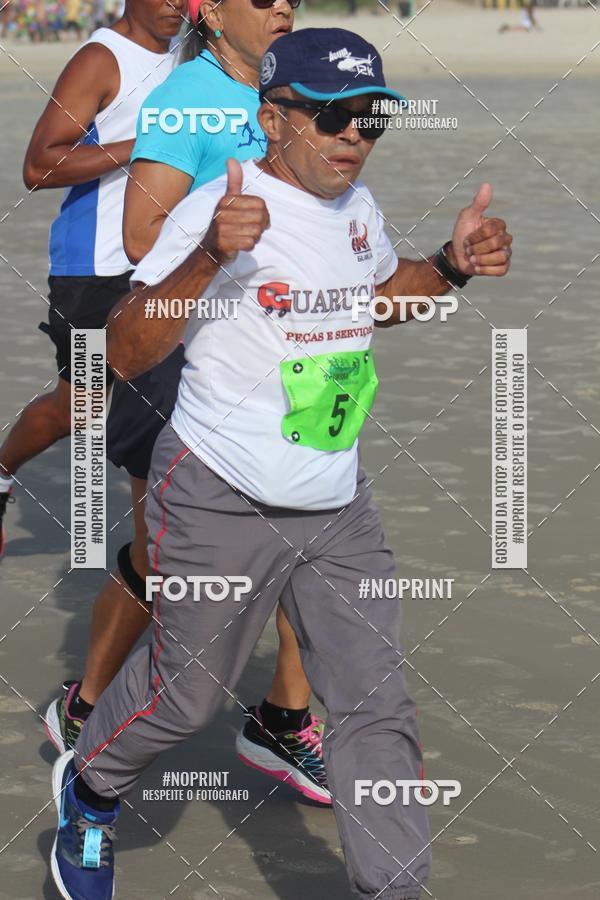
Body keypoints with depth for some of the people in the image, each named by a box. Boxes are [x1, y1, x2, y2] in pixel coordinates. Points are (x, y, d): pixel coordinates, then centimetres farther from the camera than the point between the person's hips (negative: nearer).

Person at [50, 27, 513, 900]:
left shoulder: (357, 207, 5)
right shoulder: (219, 208, -18)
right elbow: (127, 354, -23)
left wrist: (453, 266, 6)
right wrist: (212, 256, -38)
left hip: (339, 510, 6)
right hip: (220, 504, -6)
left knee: (378, 707, 0)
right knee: (186, 693, 10)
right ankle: (89, 791, 40)